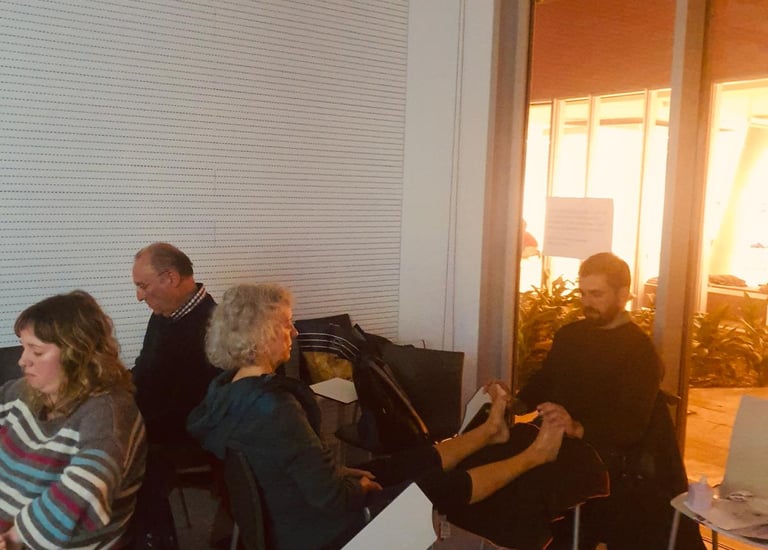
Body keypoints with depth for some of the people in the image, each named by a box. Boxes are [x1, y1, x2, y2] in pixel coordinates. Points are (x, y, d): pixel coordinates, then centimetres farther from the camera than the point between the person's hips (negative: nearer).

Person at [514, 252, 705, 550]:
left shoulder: (640, 350, -9)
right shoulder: (569, 335, 9)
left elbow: (632, 426, -19)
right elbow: (543, 383, 19)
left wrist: (578, 429, -35)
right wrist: (518, 404, -2)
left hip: (614, 469, -4)